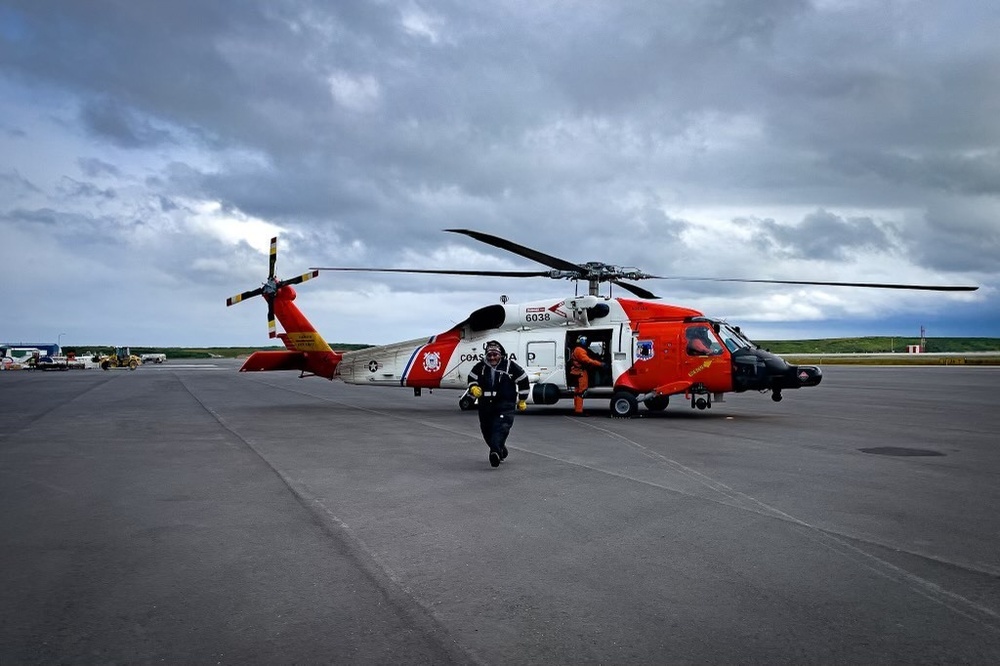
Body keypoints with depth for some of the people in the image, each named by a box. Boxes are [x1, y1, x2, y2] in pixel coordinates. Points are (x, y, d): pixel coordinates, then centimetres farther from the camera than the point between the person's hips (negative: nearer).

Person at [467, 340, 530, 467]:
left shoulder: (510, 366, -4)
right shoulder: (480, 367, 4)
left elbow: (523, 380, 6)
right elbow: (471, 378, 18)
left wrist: (522, 400, 11)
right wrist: (474, 388, -5)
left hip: (505, 405, -4)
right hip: (485, 405, 4)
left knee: (501, 427, -23)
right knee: (487, 431, 10)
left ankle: (495, 452, -38)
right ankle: (501, 451, 31)